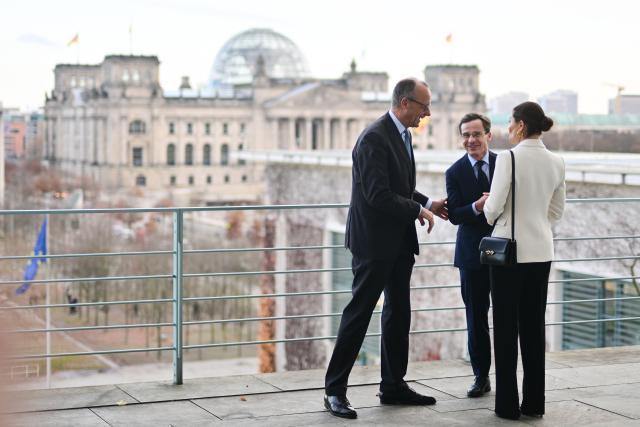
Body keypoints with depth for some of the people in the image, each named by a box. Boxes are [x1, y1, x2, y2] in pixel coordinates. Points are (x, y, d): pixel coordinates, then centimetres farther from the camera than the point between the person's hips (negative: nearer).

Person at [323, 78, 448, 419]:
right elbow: (378, 195, -24)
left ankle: (393, 385, 23)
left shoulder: (401, 135, 11)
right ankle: (335, 390, 2)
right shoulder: (374, 138, -19)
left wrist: (428, 203, 7)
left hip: (399, 241, 9)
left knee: (398, 313, 13)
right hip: (374, 241, -9)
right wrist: (419, 211, -15)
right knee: (359, 312, -5)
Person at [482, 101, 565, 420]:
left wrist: (489, 216, 8)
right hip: (541, 250, 5)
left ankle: (508, 404, 6)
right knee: (534, 325, 11)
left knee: (506, 326, 3)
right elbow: (556, 212, 12)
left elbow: (494, 206, -13)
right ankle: (534, 402, 15)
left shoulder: (508, 158, -14)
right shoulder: (556, 163, 4)